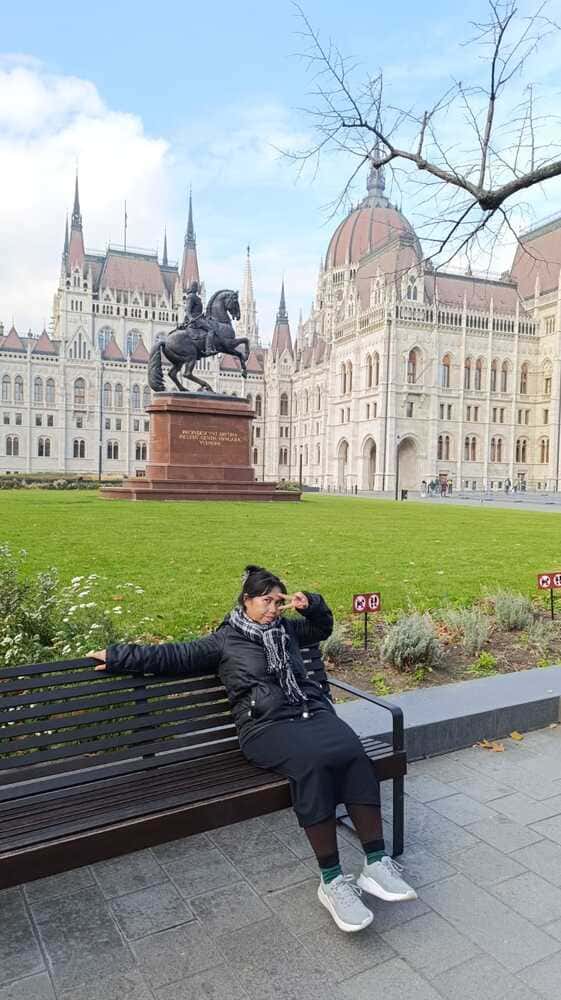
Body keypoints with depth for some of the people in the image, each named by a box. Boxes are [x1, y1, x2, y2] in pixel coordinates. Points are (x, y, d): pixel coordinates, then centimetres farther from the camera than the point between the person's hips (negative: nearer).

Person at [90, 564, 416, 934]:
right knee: (314, 763, -35)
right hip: (267, 725, -4)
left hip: (314, 712, 4)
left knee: (353, 753, -28)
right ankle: (332, 881, -26)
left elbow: (324, 627, 37)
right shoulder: (224, 641, 11)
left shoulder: (286, 629, 23)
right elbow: (173, 655, 12)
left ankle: (376, 863, -23)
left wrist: (311, 604, 17)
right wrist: (117, 656, 12)